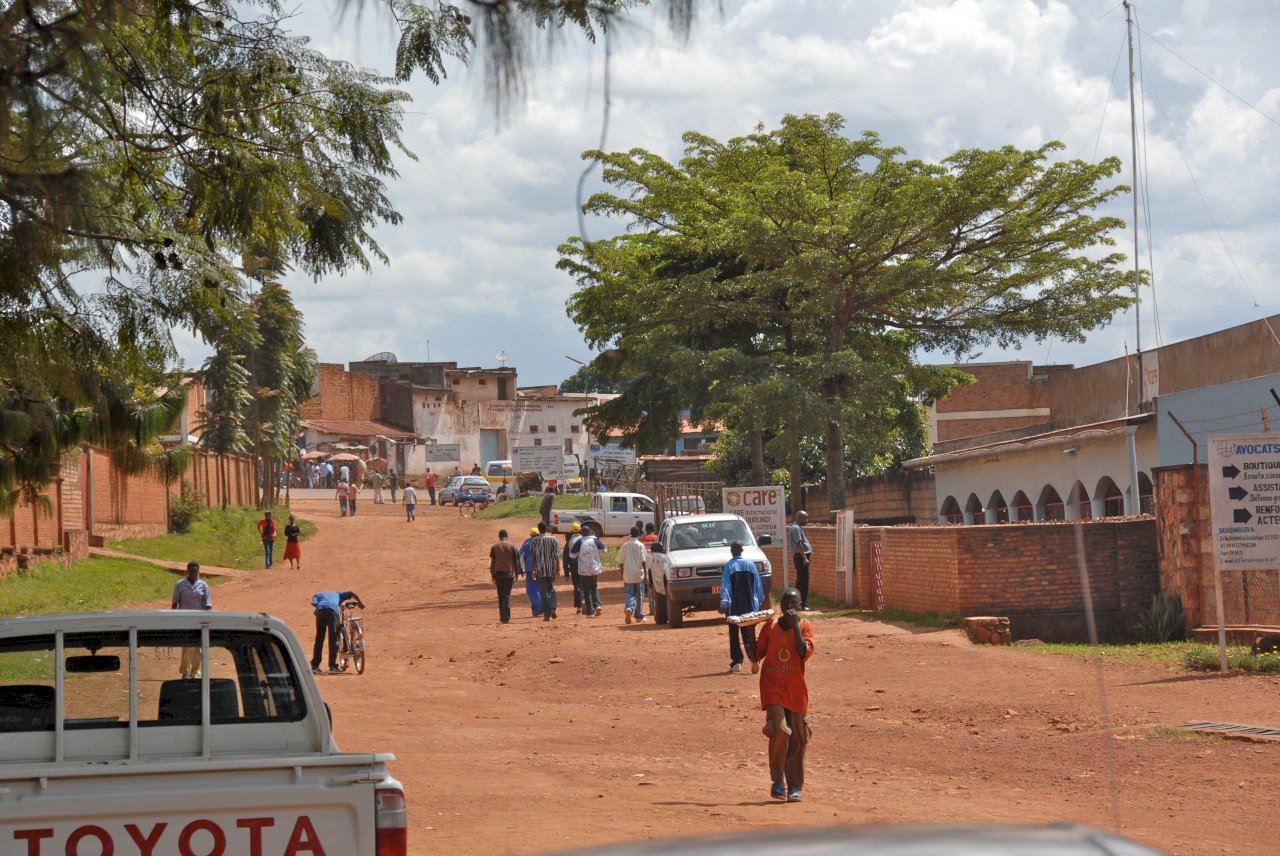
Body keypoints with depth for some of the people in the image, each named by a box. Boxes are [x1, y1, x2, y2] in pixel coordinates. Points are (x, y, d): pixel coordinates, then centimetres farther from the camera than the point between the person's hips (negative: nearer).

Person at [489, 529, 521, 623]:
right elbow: (516, 561, 2)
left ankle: (502, 617, 15)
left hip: (498, 573, 1)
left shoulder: (494, 547, 3)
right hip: (509, 573, -1)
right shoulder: (512, 546, 0)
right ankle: (506, 618, -12)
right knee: (507, 596, -3)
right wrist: (516, 573, 13)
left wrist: (492, 575, 10)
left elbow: (492, 562, 4)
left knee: (500, 596, 13)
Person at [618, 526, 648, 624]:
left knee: (630, 594, 4)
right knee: (639, 595, 9)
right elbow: (643, 560, -11)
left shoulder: (625, 545, 3)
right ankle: (639, 616, 13)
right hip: (638, 574, -2)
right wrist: (645, 573, -5)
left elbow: (620, 561, 7)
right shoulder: (640, 545, -7)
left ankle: (629, 609, -24)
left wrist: (622, 574, 17)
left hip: (628, 574, 2)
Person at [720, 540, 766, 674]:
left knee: (734, 634, 7)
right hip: (750, 605, 3)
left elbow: (725, 586, -13)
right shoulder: (751, 564, 3)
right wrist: (760, 601, 16)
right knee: (749, 634, 6)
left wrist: (724, 603, -15)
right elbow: (758, 584, 8)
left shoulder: (729, 566, -7)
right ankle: (754, 658, -15)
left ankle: (736, 662, 3)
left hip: (734, 606, -3)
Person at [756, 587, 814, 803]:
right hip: (773, 686, -1)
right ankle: (778, 781, -4)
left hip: (796, 689, 1)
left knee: (797, 740, 4)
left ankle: (794, 788, 15)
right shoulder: (770, 626, 5)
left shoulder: (805, 626, 1)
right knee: (779, 730, -20)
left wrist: (795, 625, -17)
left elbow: (805, 653, -15)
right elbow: (757, 653, 9)